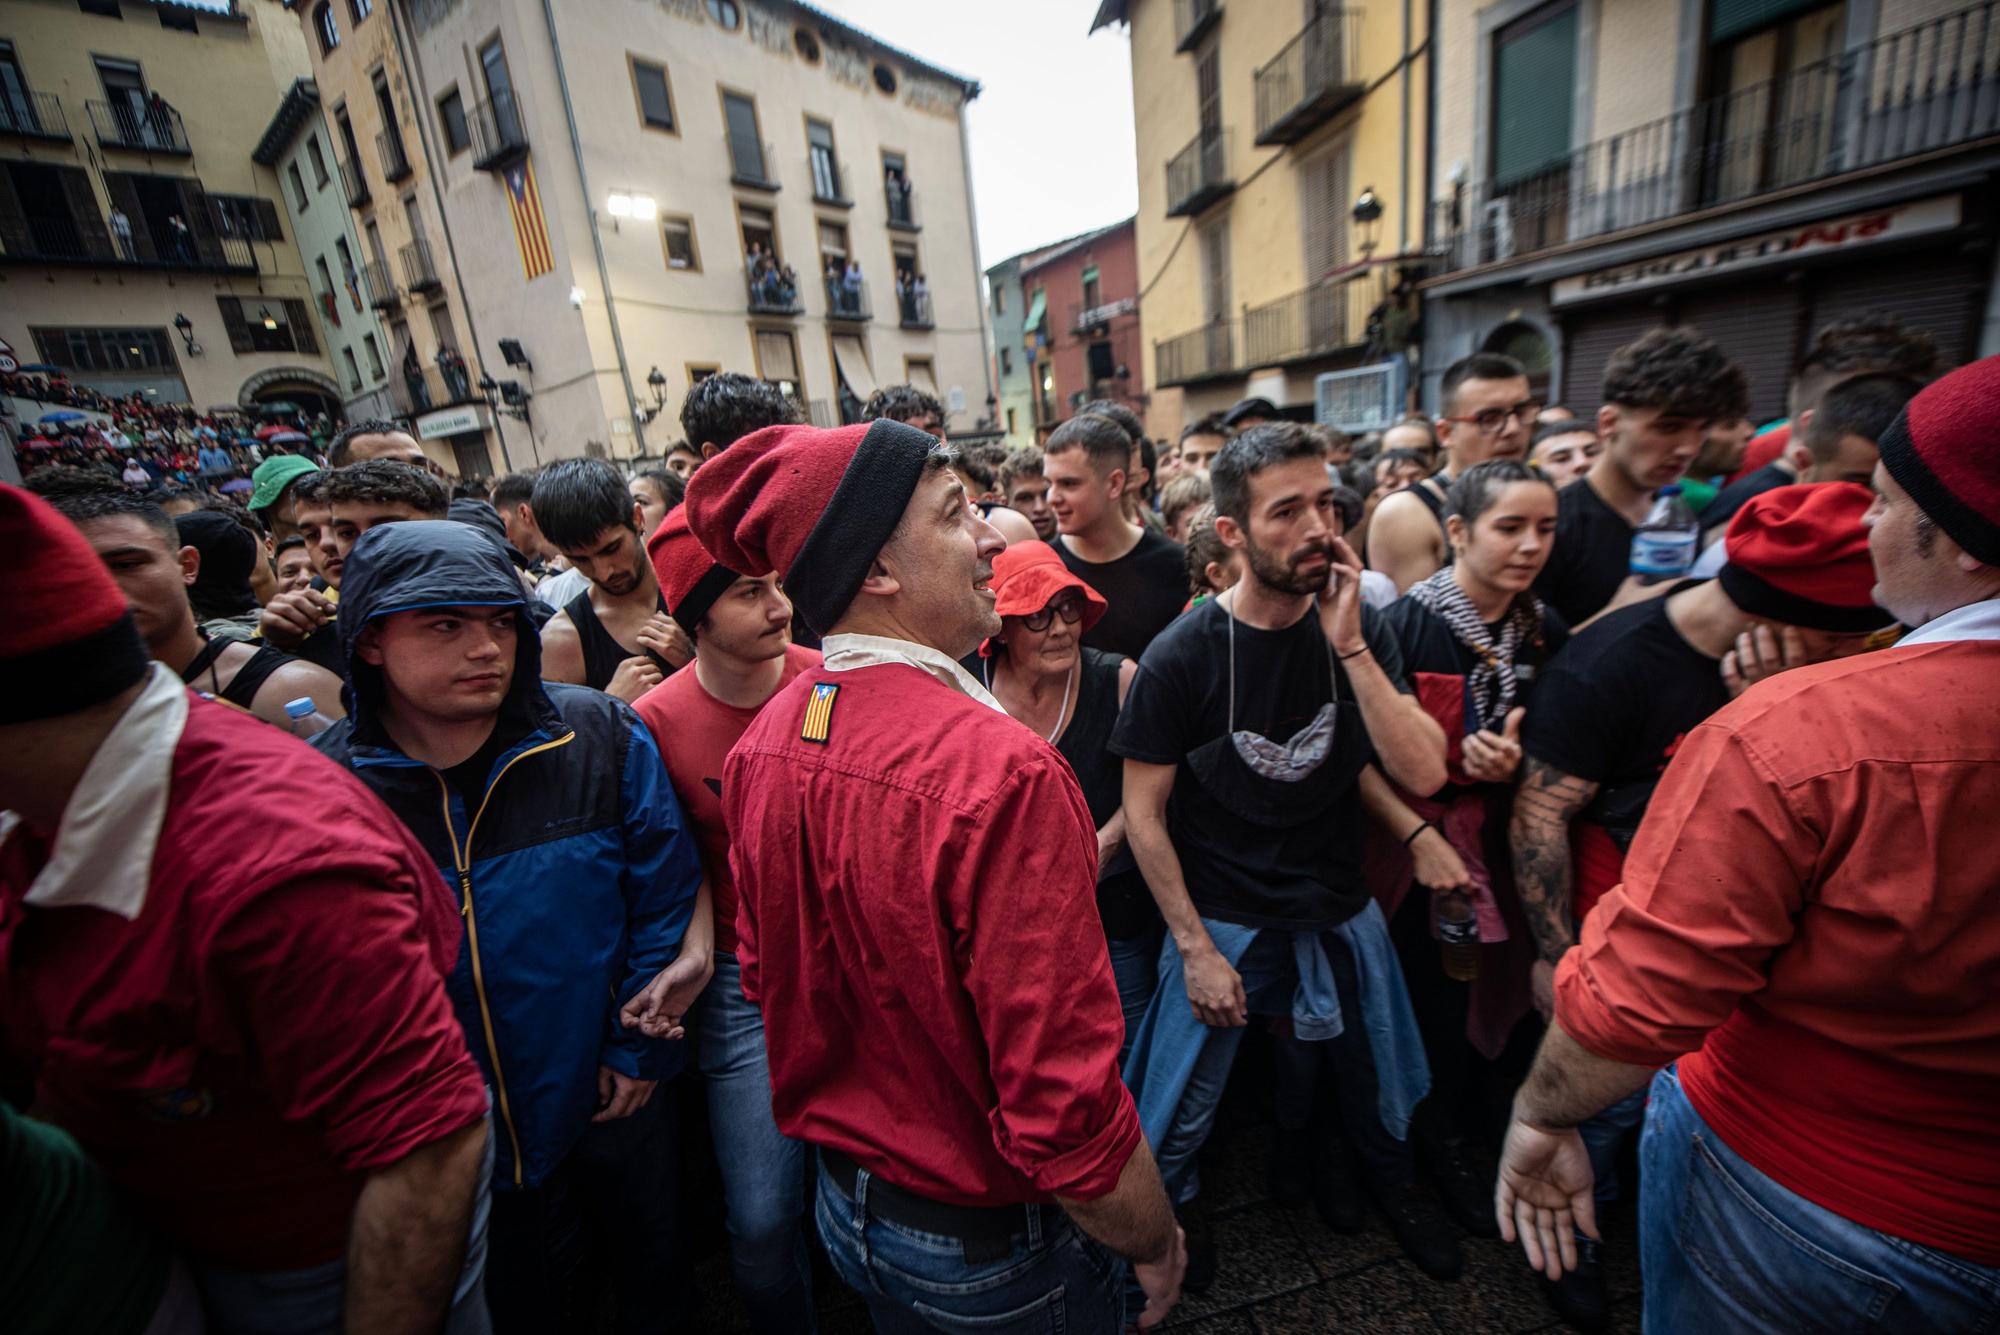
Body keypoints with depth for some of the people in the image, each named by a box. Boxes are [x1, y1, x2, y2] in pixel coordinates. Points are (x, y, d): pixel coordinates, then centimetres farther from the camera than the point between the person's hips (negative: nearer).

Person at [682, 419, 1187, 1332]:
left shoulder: (761, 743, -10)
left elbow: (763, 973, 3)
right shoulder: (1001, 772, -35)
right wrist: (1155, 1245, -9)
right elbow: (1065, 1110, -29)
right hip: (988, 1250, -5)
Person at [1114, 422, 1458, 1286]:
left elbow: (1423, 773, -16)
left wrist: (1348, 645, -25)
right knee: (1179, 1119, 10)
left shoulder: (1360, 630, -7)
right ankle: (1172, 1215, 42)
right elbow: (1143, 811, -13)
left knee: (1380, 1092, 24)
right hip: (1221, 920, -3)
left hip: (1341, 910, 4)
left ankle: (1389, 1184, 57)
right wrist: (1194, 947, -12)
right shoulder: (1181, 656, -19)